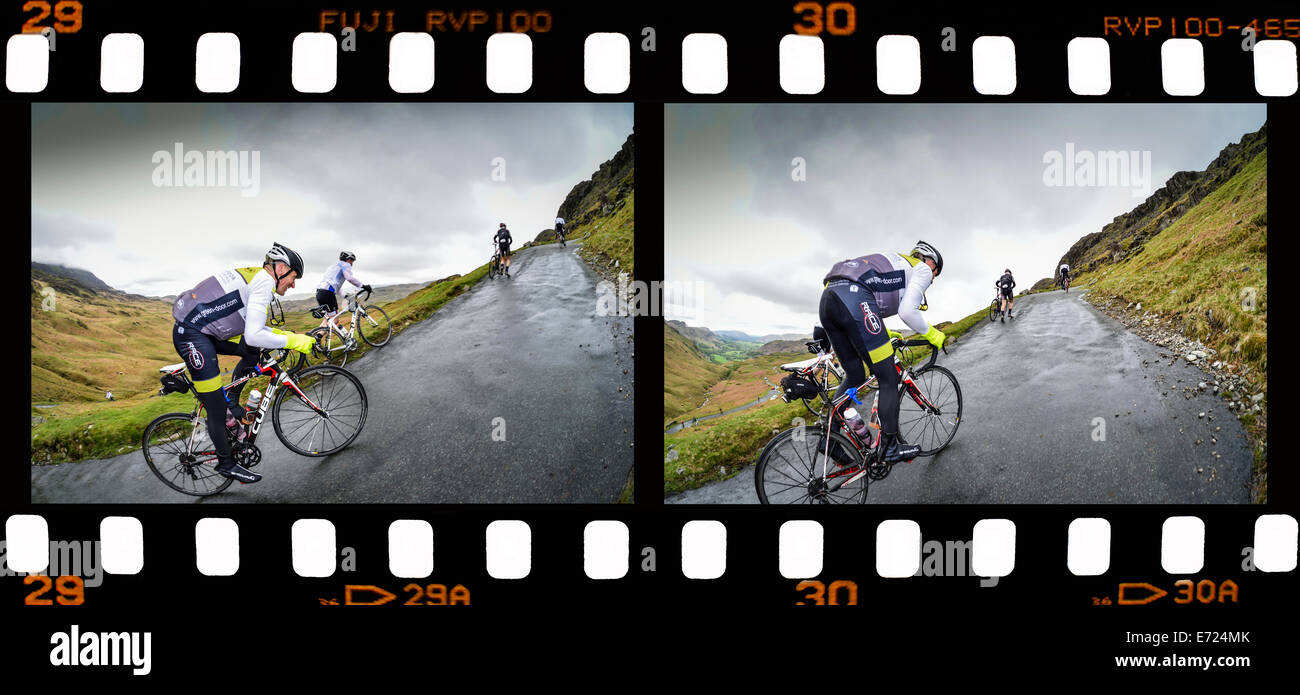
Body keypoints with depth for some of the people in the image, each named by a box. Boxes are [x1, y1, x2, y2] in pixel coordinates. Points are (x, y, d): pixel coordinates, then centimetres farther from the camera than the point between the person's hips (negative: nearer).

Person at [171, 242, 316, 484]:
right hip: (191, 336, -10)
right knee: (216, 410, -4)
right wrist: (293, 342, -16)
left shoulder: (254, 277, 15)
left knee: (254, 350, 14)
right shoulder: (264, 282, -15)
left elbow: (253, 327, 23)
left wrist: (286, 335, 15)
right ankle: (226, 464, 7)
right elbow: (254, 335, -23)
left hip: (204, 330, 10)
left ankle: (231, 401, 19)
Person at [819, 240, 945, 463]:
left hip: (827, 297, 9)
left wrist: (882, 334, 42)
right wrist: (931, 334, 15)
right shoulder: (922, 269, 15)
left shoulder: (896, 263, 39)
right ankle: (889, 447, 5)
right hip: (854, 298, -9)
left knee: (855, 376, 21)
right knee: (888, 378, 2)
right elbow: (907, 311, 0)